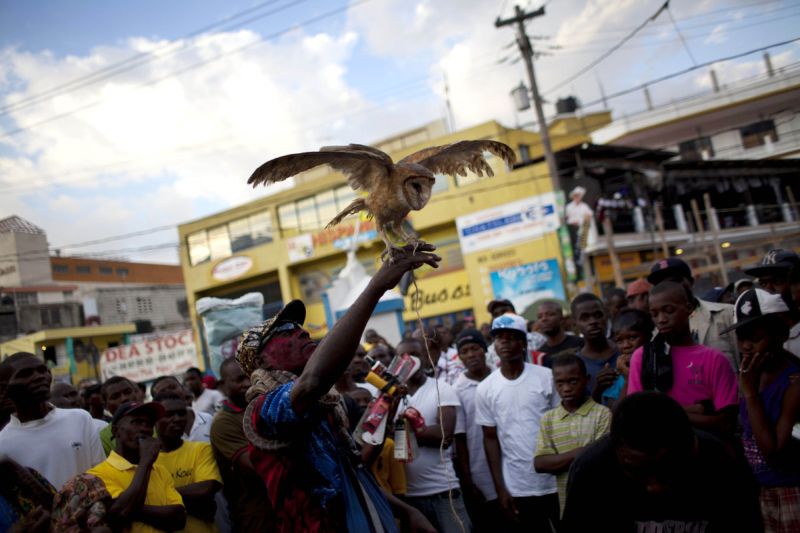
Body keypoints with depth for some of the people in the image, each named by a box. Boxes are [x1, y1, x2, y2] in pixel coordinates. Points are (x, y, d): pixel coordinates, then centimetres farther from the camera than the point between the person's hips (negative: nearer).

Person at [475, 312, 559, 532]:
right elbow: (491, 439, 3)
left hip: (556, 482, 0)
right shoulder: (485, 389, 0)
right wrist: (500, 489, 0)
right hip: (516, 489, 0)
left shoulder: (547, 377, -2)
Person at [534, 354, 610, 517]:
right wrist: (578, 453, -16)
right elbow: (540, 464, -6)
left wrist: (558, 462, -13)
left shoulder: (602, 414, -8)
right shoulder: (548, 419, 4)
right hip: (566, 506, 4)